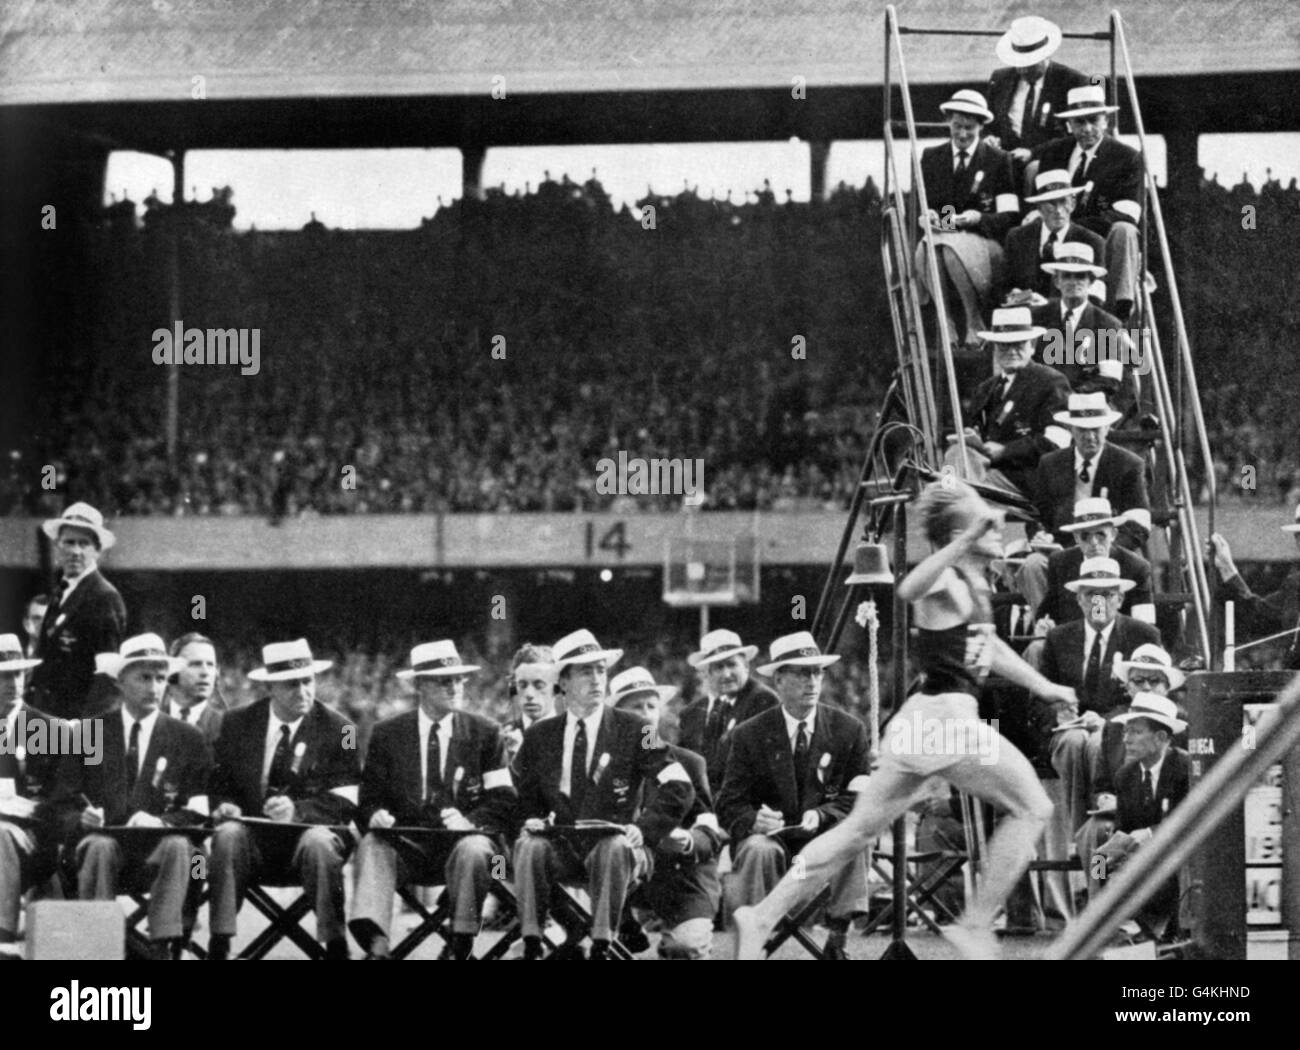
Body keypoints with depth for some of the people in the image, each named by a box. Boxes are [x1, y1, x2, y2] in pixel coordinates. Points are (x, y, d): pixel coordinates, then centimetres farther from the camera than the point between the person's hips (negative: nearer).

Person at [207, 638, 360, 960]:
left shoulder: (338, 729, 0)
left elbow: (346, 802, -6)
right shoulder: (237, 723, 7)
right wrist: (224, 805, -12)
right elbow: (219, 783, 12)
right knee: (227, 833, -30)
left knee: (319, 841, -35)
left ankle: (335, 946, -31)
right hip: (253, 839, 2)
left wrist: (298, 810, -23)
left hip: (308, 833, -2)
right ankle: (219, 947, -31)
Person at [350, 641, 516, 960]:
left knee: (473, 850, -35)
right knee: (371, 846, -30)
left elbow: (503, 801, 3)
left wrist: (470, 821, -18)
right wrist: (376, 815, -16)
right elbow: (370, 798, 9)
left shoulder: (484, 733, 9)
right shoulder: (387, 734, 11)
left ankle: (459, 948, -30)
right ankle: (376, 945, -46)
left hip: (463, 839, -1)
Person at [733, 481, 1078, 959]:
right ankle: (977, 926, 0)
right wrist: (967, 540, -44)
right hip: (948, 718, -9)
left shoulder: (971, 583, 17)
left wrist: (1044, 687, 35)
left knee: (860, 829, 12)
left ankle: (762, 917, 12)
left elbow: (985, 644, 34)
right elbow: (910, 589, -36)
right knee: (1031, 808, 0)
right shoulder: (947, 584, -12)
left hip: (921, 721, 9)